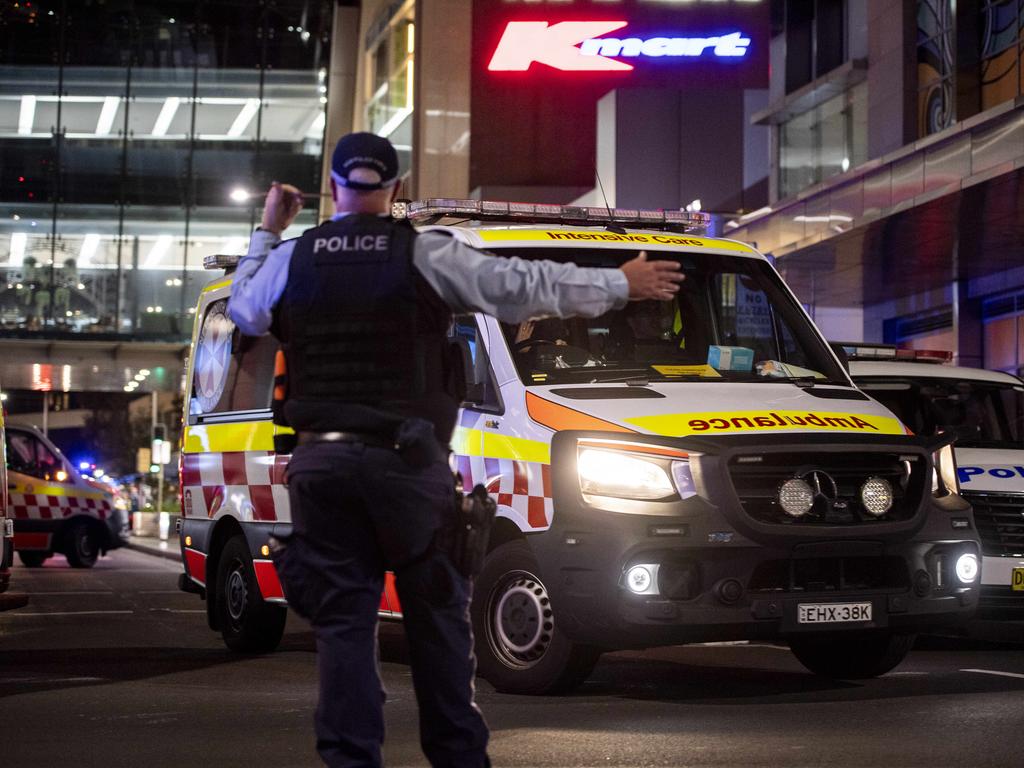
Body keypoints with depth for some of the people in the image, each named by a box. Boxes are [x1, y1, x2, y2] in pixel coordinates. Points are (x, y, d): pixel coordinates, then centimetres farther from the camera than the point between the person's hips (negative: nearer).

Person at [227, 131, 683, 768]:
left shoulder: (290, 259, 6)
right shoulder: (424, 254, -3)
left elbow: (244, 310, 25)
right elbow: (525, 285, -4)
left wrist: (267, 233, 36)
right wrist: (622, 284, 5)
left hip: (322, 464, 2)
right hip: (407, 463, -2)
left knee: (343, 620, 5)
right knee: (438, 616, 8)